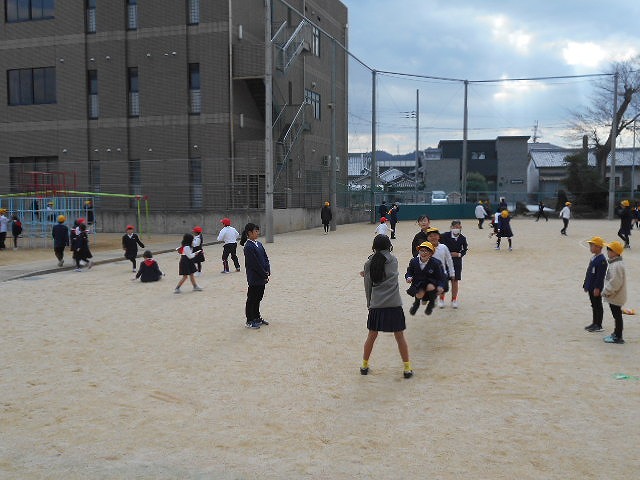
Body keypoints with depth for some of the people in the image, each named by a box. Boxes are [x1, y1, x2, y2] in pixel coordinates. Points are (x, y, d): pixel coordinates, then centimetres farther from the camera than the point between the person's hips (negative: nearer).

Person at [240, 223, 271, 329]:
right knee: (252, 299, 3)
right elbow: (255, 263, -19)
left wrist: (267, 272, -2)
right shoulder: (248, 247, -17)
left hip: (262, 277, 8)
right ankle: (250, 321, 12)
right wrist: (264, 274, -15)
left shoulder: (259, 244, 10)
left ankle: (257, 317, 31)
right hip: (254, 278, -8)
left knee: (258, 297, 18)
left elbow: (265, 258, 10)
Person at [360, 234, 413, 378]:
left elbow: (368, 286, 8)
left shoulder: (369, 263, 3)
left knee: (371, 336, 13)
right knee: (400, 337, 8)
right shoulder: (394, 260, 5)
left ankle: (364, 365, 25)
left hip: (376, 306, 1)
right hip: (394, 304, -1)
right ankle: (407, 368, 13)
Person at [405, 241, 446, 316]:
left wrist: (441, 286, -32)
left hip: (432, 283, -1)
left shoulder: (436, 263, -14)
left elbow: (441, 277, -14)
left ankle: (431, 303, 1)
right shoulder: (413, 261, -6)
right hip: (419, 284, 2)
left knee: (431, 287, -35)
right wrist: (408, 277, -20)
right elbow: (409, 272, 4)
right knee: (419, 295, -25)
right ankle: (416, 303, 19)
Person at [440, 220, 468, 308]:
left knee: (455, 281, 4)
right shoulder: (445, 236, -10)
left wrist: (459, 254, -12)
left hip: (457, 261, 2)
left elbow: (465, 249, 6)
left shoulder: (462, 238, -3)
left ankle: (454, 300, 20)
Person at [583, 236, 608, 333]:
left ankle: (598, 326, 11)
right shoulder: (593, 257, 10)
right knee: (594, 305, 17)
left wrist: (597, 288, -21)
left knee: (598, 306, 2)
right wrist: (586, 285, 18)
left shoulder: (601, 260, -19)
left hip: (596, 288, -9)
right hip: (591, 287, 9)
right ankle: (594, 323, 27)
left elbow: (600, 276, -21)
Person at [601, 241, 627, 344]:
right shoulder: (613, 263, 10)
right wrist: (606, 291, 17)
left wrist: (606, 292, -18)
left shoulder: (616, 265, -24)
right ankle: (616, 334, 30)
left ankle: (618, 337, 7)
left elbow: (615, 282, -27)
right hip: (614, 296, 10)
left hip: (616, 297, -10)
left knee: (617, 316, -1)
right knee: (616, 315, 19)